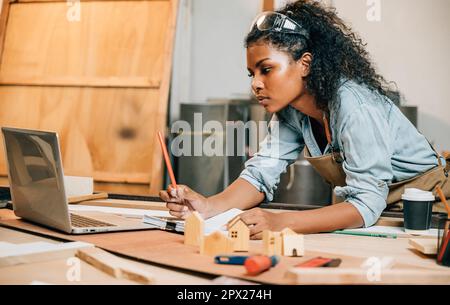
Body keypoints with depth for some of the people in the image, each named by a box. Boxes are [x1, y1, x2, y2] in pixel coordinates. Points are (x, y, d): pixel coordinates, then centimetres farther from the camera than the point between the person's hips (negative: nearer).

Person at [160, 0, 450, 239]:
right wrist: (209, 206, -28)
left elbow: (366, 203, -34)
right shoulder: (289, 110, -6)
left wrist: (280, 223, -46)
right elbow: (262, 172, -10)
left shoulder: (353, 106, -30)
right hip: (365, 205, 6)